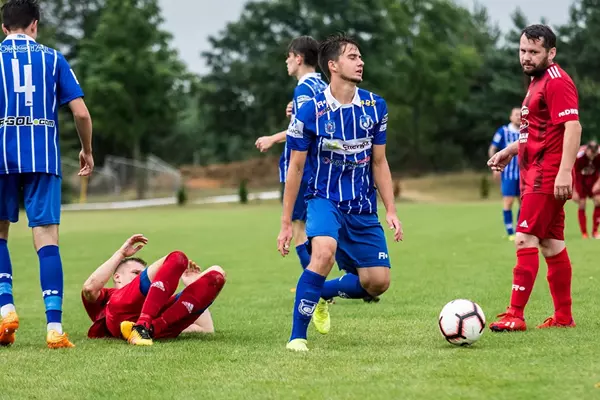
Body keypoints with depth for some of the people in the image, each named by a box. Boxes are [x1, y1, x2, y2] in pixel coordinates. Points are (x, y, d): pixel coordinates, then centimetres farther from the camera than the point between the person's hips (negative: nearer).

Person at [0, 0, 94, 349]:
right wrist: (87, 151, 18)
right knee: (46, 239, -2)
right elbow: (81, 112, 2)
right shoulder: (52, 58, 8)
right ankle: (55, 327, -10)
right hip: (43, 158, 0)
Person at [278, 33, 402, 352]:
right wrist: (286, 224, -1)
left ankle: (323, 293, 27)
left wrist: (391, 211, 2)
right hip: (324, 200, -4)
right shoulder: (310, 112, -11)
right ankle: (297, 336, -24)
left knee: (377, 282, -4)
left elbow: (379, 163, 9)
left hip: (363, 208, 4)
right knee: (324, 252, -34)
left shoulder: (375, 107, 0)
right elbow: (296, 169, -3)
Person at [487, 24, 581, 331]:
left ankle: (515, 315, -13)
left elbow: (573, 126, -21)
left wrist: (565, 171, -28)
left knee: (525, 240, -13)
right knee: (552, 245, 12)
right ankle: (563, 316, 17)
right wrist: (510, 151, 22)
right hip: (534, 175, 10)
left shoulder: (557, 82, -13)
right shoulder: (537, 82, 19)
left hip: (547, 177, -10)